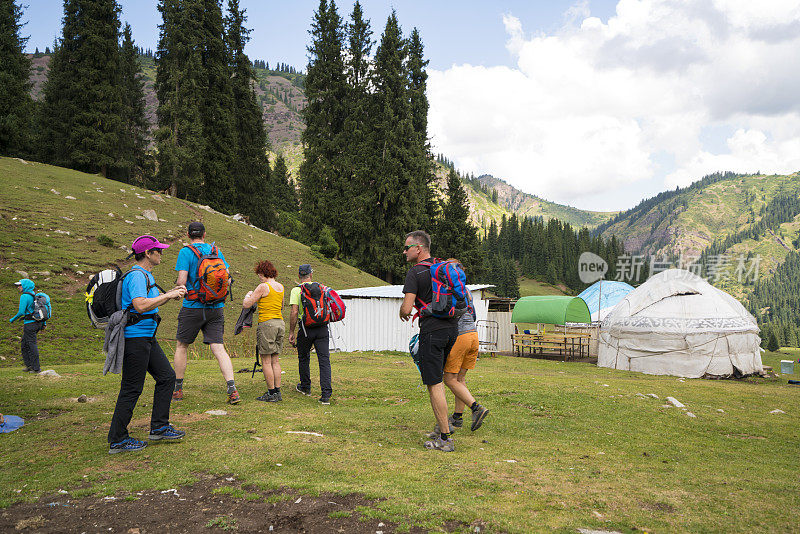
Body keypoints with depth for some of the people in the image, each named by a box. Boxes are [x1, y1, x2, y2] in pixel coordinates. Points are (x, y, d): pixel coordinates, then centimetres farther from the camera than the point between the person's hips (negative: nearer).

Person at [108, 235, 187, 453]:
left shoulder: (145, 275, 16)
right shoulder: (137, 276, -17)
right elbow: (141, 305, -31)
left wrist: (170, 293, 15)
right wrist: (169, 295, -23)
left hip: (147, 337, 11)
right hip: (135, 337, -11)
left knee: (166, 376, 12)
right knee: (131, 389, -4)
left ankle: (159, 427, 19)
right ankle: (117, 441, 7)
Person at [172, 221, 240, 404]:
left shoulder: (186, 252, -6)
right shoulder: (216, 251, 8)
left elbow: (182, 282, -14)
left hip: (193, 307, -3)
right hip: (216, 307, 3)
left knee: (181, 346, 14)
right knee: (218, 348, 1)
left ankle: (177, 389, 21)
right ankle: (232, 389, -11)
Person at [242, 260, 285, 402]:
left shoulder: (263, 287, -10)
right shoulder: (281, 287, 11)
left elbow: (246, 305, -9)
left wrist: (248, 295, 12)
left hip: (267, 323, -7)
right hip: (280, 323, 7)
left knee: (266, 361, -1)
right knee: (275, 360, 11)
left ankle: (271, 393, 0)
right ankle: (277, 392, 12)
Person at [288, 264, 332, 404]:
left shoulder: (296, 290, -3)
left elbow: (294, 312, -11)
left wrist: (291, 332, -5)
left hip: (306, 328, -2)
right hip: (322, 328, 2)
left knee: (304, 358, 19)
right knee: (324, 360, -2)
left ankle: (305, 387, 35)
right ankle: (326, 394, -10)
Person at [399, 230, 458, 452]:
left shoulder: (415, 272, -9)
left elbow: (406, 308, -16)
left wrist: (402, 313, 8)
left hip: (432, 331, -8)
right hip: (452, 328, 8)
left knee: (434, 384, -3)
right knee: (437, 379, 21)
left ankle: (445, 438, 0)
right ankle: (442, 424, 25)